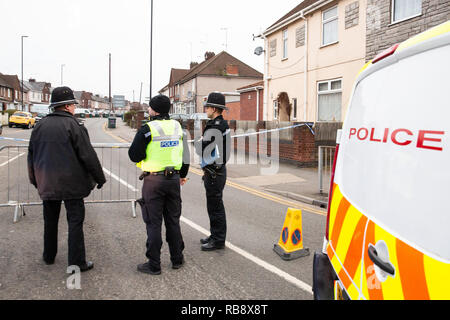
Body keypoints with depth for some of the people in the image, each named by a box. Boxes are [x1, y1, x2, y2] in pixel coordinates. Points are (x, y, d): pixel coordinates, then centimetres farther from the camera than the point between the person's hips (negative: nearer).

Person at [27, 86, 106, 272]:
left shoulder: (40, 126, 8)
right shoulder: (73, 125, -12)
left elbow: (31, 156, 15)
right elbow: (88, 156, -14)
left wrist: (35, 180, 25)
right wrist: (100, 178, -5)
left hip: (47, 184, 6)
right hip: (71, 184, -6)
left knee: (50, 221, 20)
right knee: (75, 222, 0)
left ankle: (49, 256, 33)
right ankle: (77, 262, 2)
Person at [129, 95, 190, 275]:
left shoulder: (148, 129, -12)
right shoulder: (177, 126, 6)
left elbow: (134, 155, -13)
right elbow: (185, 153, 14)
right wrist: (183, 175, 24)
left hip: (154, 180, -5)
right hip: (174, 179, 6)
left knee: (153, 223, 3)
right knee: (173, 220, 16)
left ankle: (154, 265, 9)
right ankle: (177, 259, 25)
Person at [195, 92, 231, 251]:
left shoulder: (214, 127, -20)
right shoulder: (223, 124, 12)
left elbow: (201, 150, -20)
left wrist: (198, 141, -3)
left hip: (214, 173, -10)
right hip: (218, 170, 10)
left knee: (215, 207, -1)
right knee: (214, 206, 18)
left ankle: (218, 241, 9)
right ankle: (216, 236, 29)